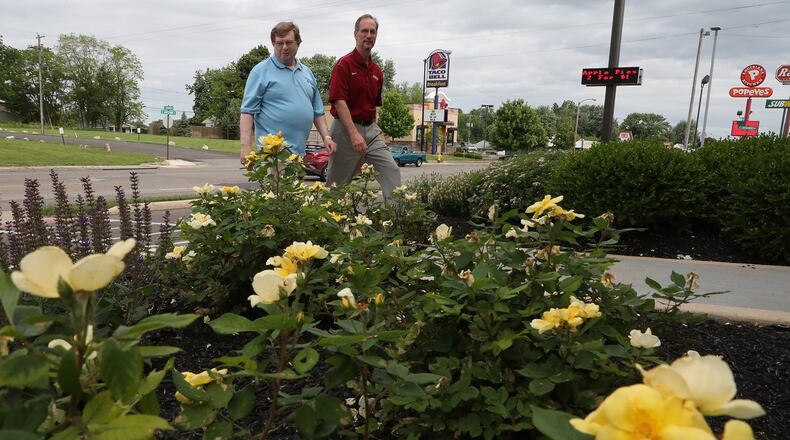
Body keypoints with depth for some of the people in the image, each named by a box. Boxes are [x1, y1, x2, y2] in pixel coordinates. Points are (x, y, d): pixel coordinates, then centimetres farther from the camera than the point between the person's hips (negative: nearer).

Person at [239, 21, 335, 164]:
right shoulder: (261, 71, -1)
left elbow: (317, 111, 22)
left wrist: (326, 136, 9)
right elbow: (248, 111, -6)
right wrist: (246, 146, -16)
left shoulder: (307, 72, 18)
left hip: (300, 152, 6)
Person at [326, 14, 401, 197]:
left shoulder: (377, 70, 12)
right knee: (338, 182, 5)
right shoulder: (344, 64, -9)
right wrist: (354, 134, -27)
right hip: (346, 129, -6)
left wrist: (373, 128, 17)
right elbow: (339, 101, -19)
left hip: (371, 129, 6)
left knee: (392, 171, -7)